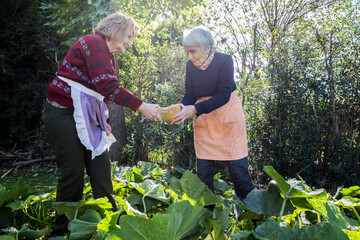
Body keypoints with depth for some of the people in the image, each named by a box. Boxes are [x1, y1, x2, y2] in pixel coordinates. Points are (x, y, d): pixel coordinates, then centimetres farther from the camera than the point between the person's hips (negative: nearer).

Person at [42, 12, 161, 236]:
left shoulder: (109, 57, 18)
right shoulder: (94, 43, -12)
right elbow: (107, 86, -24)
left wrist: (106, 123, 12)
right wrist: (141, 106, -22)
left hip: (87, 117, 9)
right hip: (63, 114, -9)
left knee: (101, 169, 5)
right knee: (74, 173, -6)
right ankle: (61, 231, 11)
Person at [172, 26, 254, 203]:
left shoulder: (224, 60, -14)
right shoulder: (191, 65, -1)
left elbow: (224, 95, -21)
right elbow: (190, 95, 1)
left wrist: (195, 109, -31)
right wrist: (182, 108, -21)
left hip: (228, 116, -4)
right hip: (203, 120, 4)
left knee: (237, 166, -2)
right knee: (203, 169, 4)